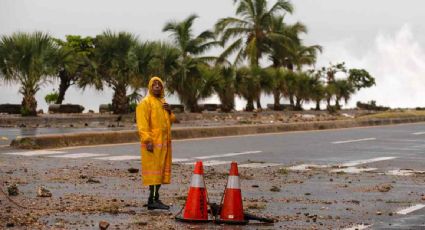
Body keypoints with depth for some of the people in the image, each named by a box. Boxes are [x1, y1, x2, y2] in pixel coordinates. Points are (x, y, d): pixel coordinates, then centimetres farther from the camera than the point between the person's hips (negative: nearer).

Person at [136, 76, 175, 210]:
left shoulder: (162, 102, 19)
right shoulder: (145, 103, -7)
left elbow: (170, 121, 25)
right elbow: (142, 124, -15)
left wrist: (169, 112, 4)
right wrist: (147, 141, -23)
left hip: (164, 143, 8)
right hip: (153, 143, -8)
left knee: (161, 170, 8)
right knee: (153, 169, -11)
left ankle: (156, 198, 14)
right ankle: (152, 200, -13)